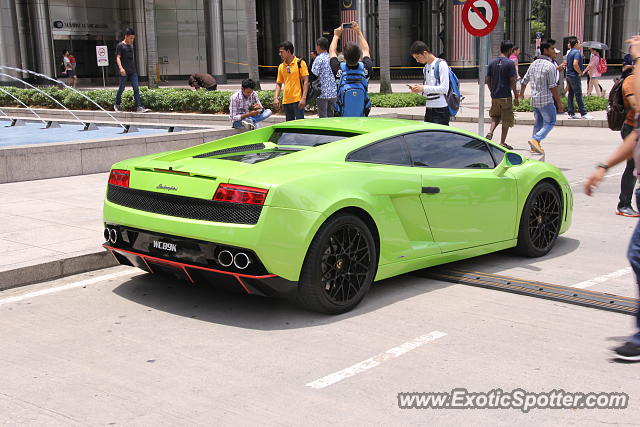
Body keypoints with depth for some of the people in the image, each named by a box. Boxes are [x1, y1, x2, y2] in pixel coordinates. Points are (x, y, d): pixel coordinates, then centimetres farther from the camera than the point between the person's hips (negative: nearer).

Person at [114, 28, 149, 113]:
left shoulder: (131, 45, 15)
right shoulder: (120, 45, -5)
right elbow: (118, 57, -12)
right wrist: (120, 68, -26)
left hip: (132, 71, 6)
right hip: (124, 71, -6)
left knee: (136, 88, -5)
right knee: (121, 89, 3)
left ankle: (139, 107, -10)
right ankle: (117, 105, 21)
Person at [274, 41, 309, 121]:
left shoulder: (300, 63, -3)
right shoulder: (281, 66, 12)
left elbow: (306, 81, -7)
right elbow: (279, 84, 17)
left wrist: (304, 98, -16)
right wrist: (276, 98, 2)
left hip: (298, 100, -5)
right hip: (286, 101, 5)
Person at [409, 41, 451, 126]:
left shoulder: (441, 64, -6)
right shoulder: (426, 67, 17)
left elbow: (444, 88, -14)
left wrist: (423, 88, -16)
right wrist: (418, 89, -1)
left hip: (440, 109, -7)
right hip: (429, 109, 7)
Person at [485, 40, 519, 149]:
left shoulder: (493, 62, 6)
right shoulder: (510, 63, -10)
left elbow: (487, 80, 8)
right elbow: (512, 81, -13)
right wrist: (516, 96, -6)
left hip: (494, 96, 5)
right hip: (506, 96, -5)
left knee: (495, 117, 20)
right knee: (506, 120, 6)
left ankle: (490, 133, -4)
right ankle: (502, 142, 8)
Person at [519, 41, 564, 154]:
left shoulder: (534, 64, 9)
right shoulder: (550, 66, -14)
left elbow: (525, 81, 17)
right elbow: (553, 87, -15)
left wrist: (521, 93, 35)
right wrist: (559, 102, -9)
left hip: (534, 99, 8)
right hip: (546, 100, -8)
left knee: (538, 122, 18)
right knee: (550, 122, 2)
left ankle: (535, 145, 19)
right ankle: (535, 139, -13)